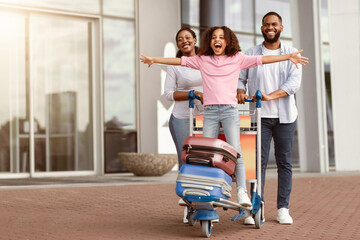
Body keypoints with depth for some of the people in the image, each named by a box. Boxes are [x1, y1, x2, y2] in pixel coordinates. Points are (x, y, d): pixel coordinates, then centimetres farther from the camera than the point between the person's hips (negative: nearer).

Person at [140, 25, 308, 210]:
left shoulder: (237, 59, 9)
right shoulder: (202, 60, 14)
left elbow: (260, 59, 3)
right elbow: (179, 61, 14)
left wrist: (288, 57, -4)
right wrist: (154, 59, 11)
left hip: (230, 110, -2)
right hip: (210, 110, 2)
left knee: (235, 151, -12)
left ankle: (242, 192, -11)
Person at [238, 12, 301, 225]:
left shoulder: (291, 54, 7)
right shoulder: (250, 54, 10)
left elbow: (294, 82, -6)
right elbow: (239, 77, 10)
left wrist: (270, 96, -20)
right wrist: (240, 91, -13)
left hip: (285, 116, 0)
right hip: (259, 116, 0)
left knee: (285, 162, 3)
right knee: (259, 161, -4)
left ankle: (283, 209, 10)